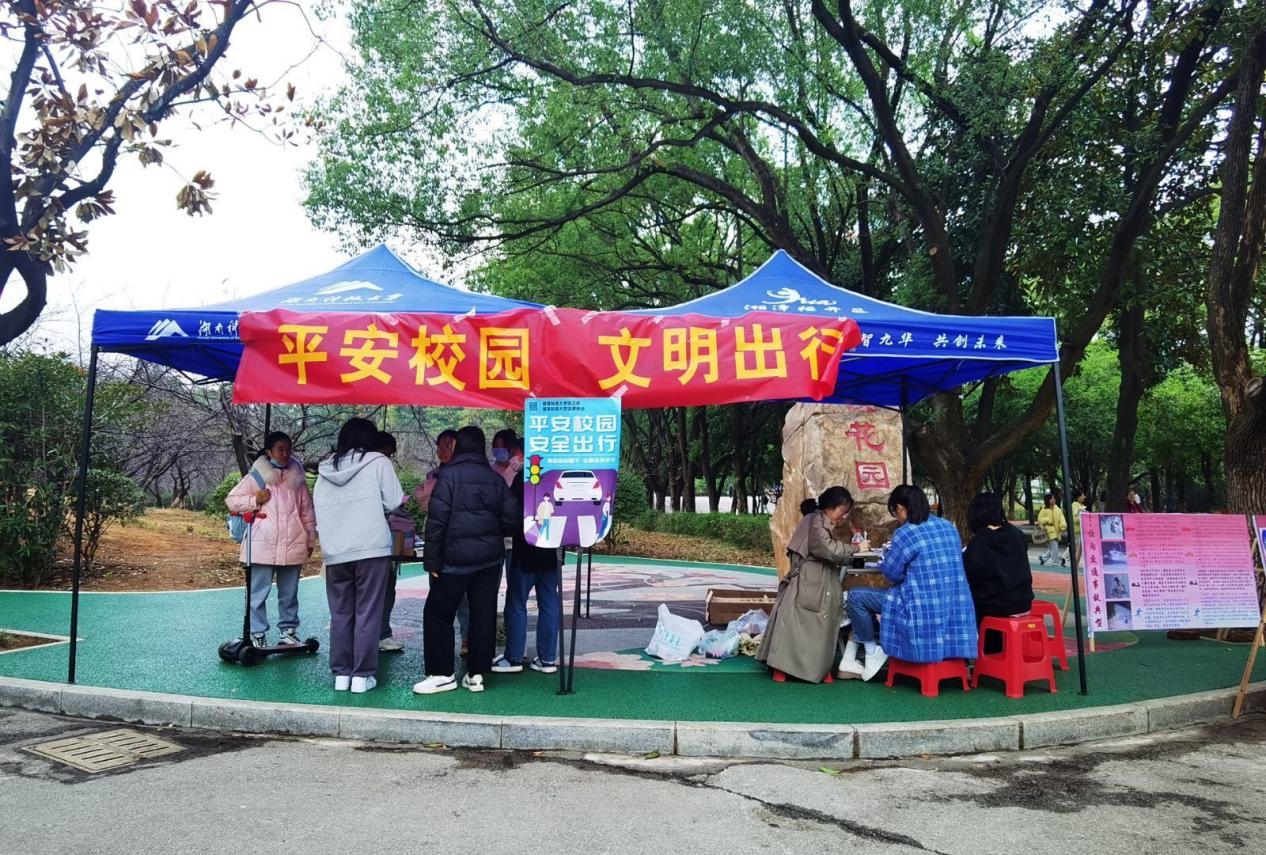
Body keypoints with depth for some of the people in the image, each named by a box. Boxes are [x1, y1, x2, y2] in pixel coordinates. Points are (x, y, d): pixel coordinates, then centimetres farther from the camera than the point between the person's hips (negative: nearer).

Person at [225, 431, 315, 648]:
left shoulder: (297, 478, 9)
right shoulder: (256, 477, 1)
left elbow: (307, 511, 13)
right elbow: (231, 500, 6)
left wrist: (310, 539, 12)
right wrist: (255, 501, -9)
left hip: (293, 546, 3)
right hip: (263, 547, -3)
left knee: (289, 594, 11)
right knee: (258, 593, 2)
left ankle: (288, 631, 21)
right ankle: (258, 634, 10)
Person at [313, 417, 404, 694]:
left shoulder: (325, 469, 9)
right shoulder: (378, 462, -3)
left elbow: (317, 508, 11)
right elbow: (393, 502, -5)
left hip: (334, 552, 4)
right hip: (371, 548, -4)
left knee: (340, 614, 13)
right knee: (367, 614, 2)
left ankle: (341, 673, 17)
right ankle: (362, 675, 5)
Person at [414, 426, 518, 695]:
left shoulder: (449, 475, -6)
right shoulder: (496, 479, 6)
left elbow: (437, 519, -12)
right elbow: (511, 521, 2)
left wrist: (432, 559, -8)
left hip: (456, 558, -4)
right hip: (490, 559, 4)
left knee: (438, 613, 7)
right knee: (483, 616, 8)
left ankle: (442, 674, 7)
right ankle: (477, 674, 12)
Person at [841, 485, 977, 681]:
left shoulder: (905, 533, -14)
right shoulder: (949, 527, 8)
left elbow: (892, 574, -8)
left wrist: (887, 556, 14)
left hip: (924, 609, -8)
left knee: (856, 596, 2)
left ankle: (873, 652, 14)